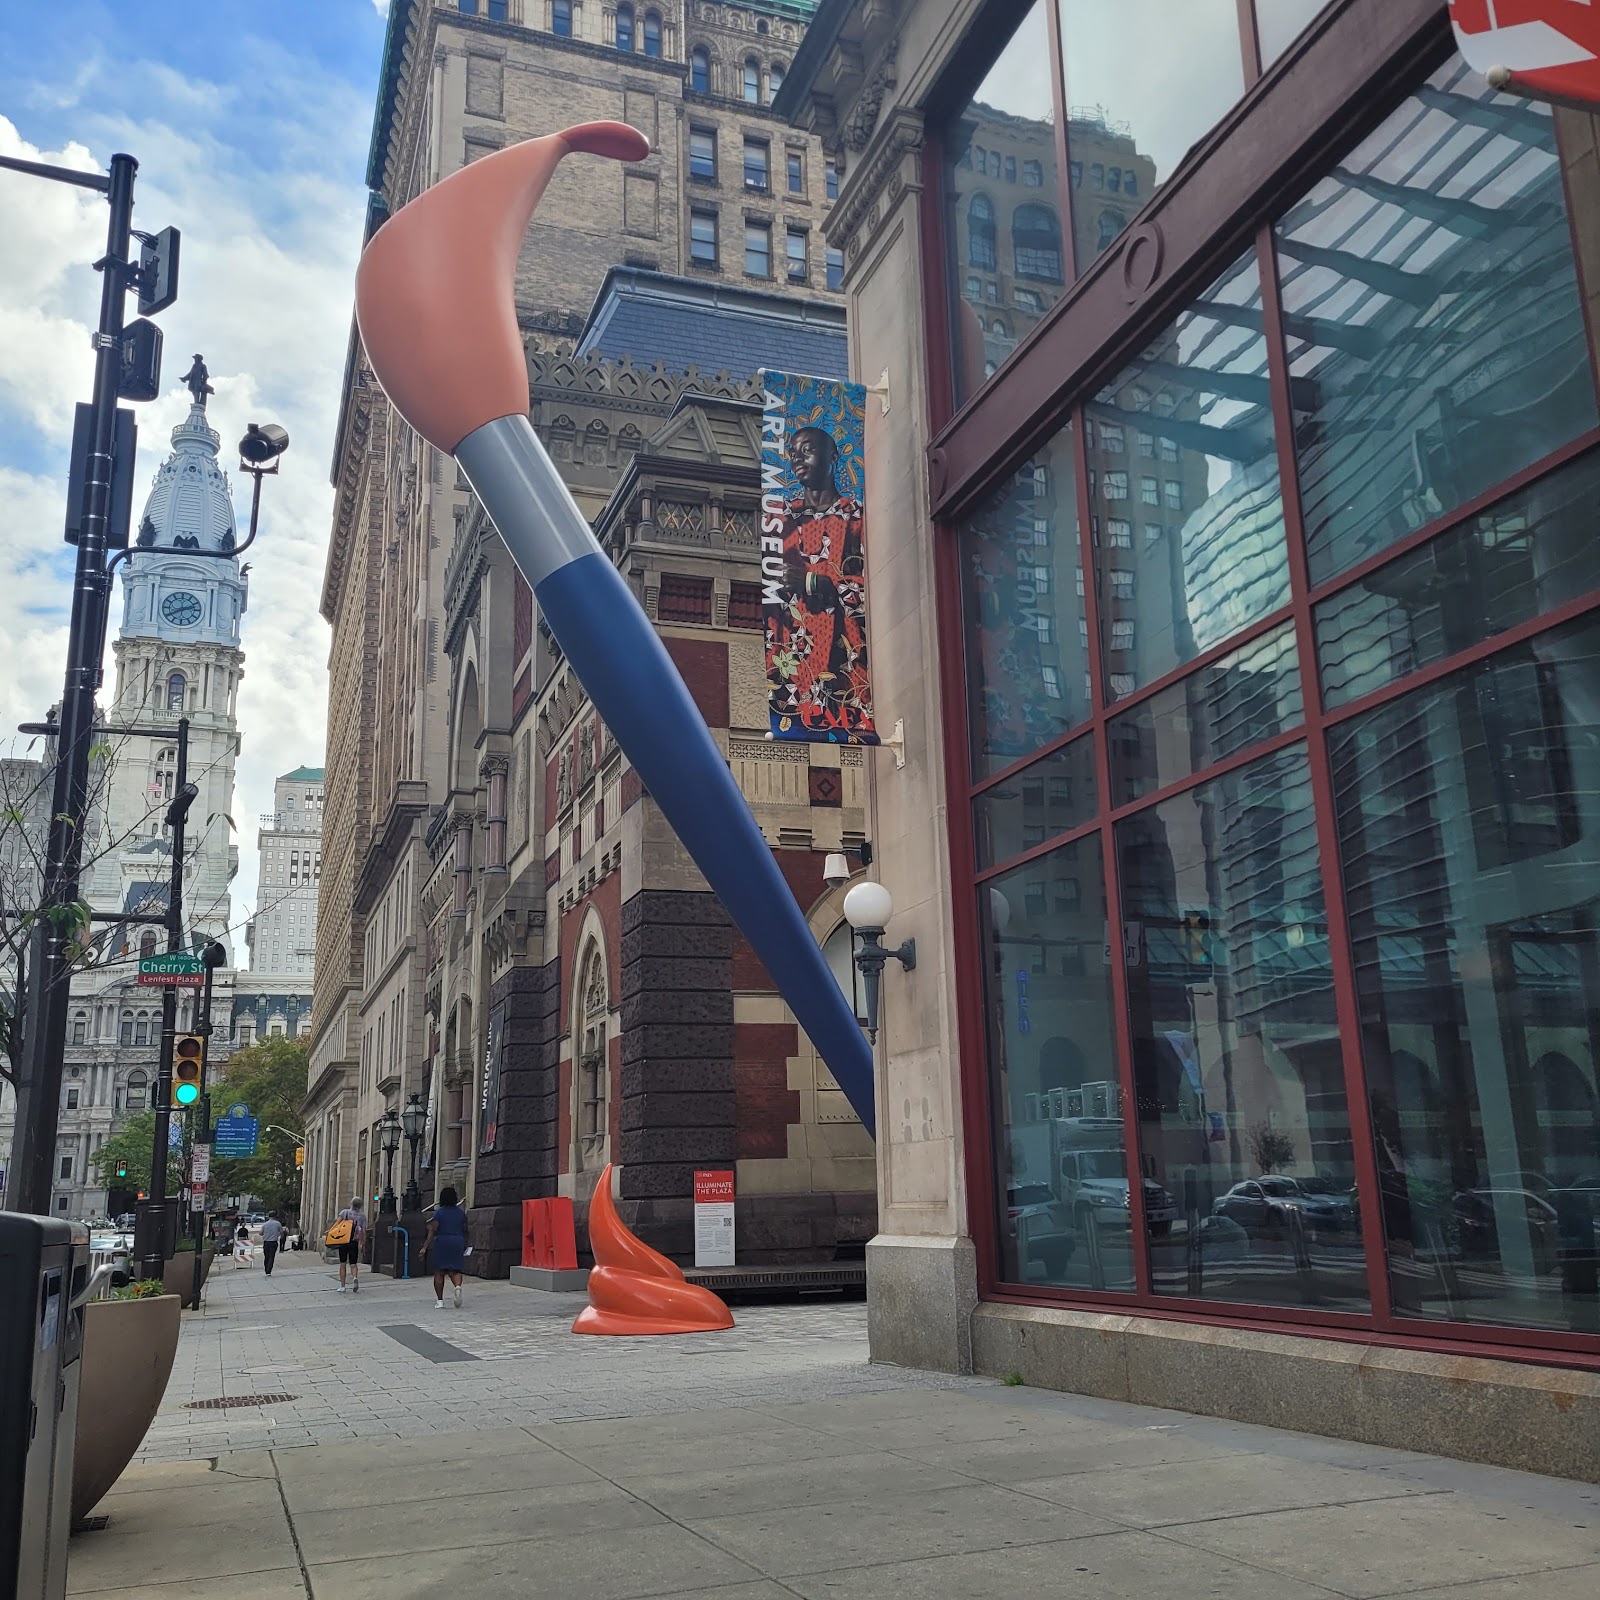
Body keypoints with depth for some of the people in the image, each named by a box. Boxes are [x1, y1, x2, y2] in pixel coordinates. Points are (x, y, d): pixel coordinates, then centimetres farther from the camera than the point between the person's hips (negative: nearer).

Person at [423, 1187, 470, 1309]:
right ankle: (458, 1286, -25)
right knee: (454, 1270, 7)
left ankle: (439, 1301, 5)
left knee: (439, 1273, 6)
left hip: (441, 1243, -3)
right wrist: (465, 1245, 23)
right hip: (457, 1243, 3)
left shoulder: (439, 1212, -5)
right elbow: (465, 1230, 10)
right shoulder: (461, 1212, 6)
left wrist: (425, 1247, -12)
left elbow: (432, 1231, -12)